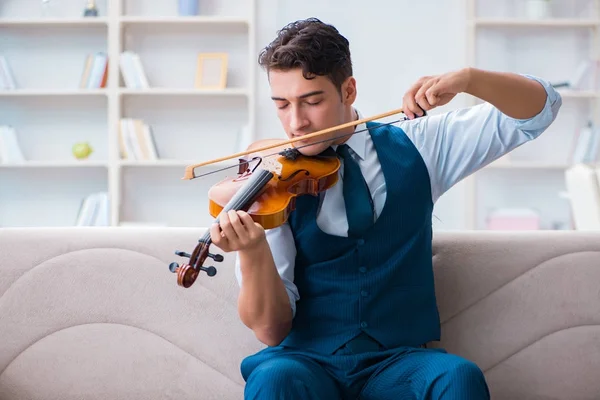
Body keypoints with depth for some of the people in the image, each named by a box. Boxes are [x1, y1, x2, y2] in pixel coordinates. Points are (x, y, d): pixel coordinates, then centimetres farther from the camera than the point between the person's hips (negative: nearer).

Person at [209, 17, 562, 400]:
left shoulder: (415, 148, 5)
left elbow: (539, 108, 4)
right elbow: (271, 330, -7)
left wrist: (466, 78, -16)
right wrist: (252, 252, -28)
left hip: (398, 364, 2)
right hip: (306, 363, -1)